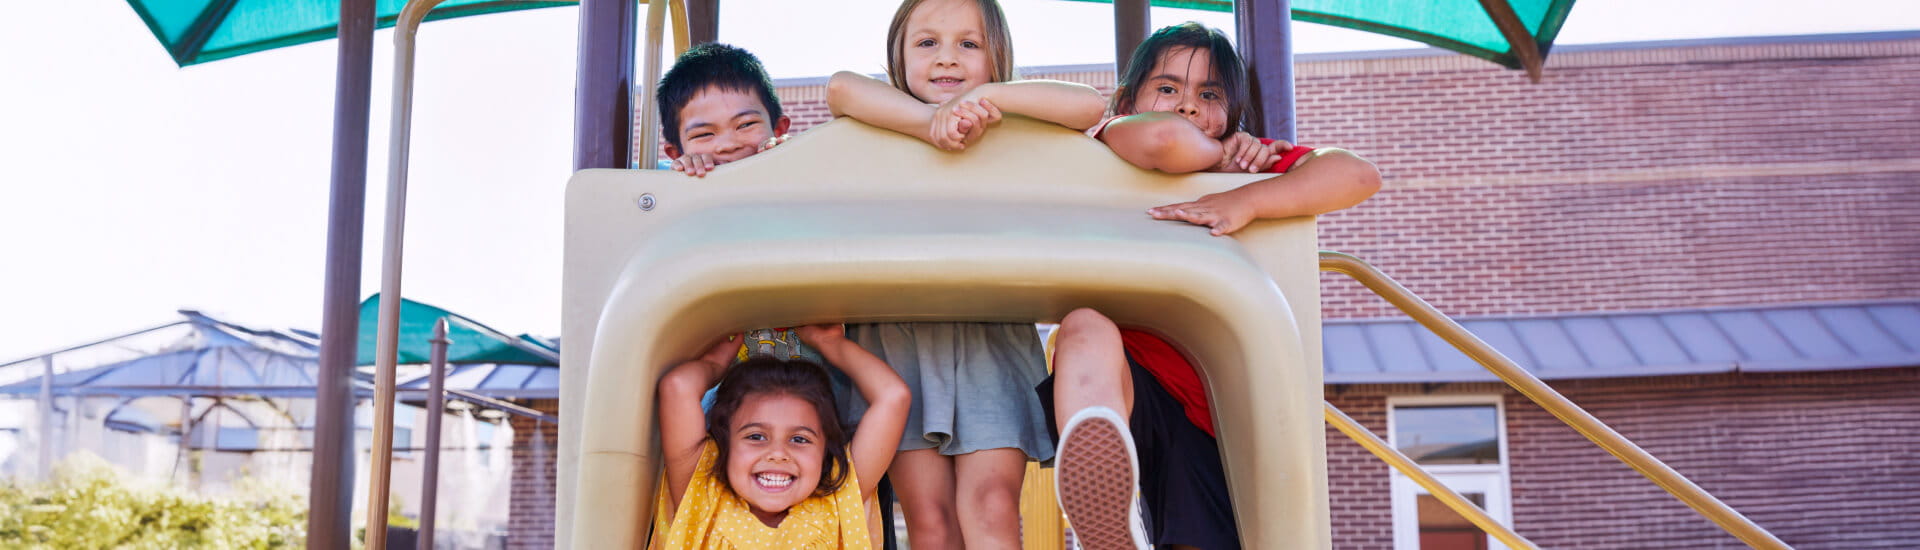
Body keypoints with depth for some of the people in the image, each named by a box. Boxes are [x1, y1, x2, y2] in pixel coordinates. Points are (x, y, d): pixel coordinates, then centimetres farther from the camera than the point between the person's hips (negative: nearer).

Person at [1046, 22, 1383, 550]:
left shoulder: (1253, 166, 12)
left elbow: (1360, 174, -8)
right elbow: (1162, 139, -21)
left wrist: (1246, 199, -20)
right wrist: (1218, 155, 1)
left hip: (1221, 405, 4)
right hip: (1134, 385, -3)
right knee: (1086, 326, -36)